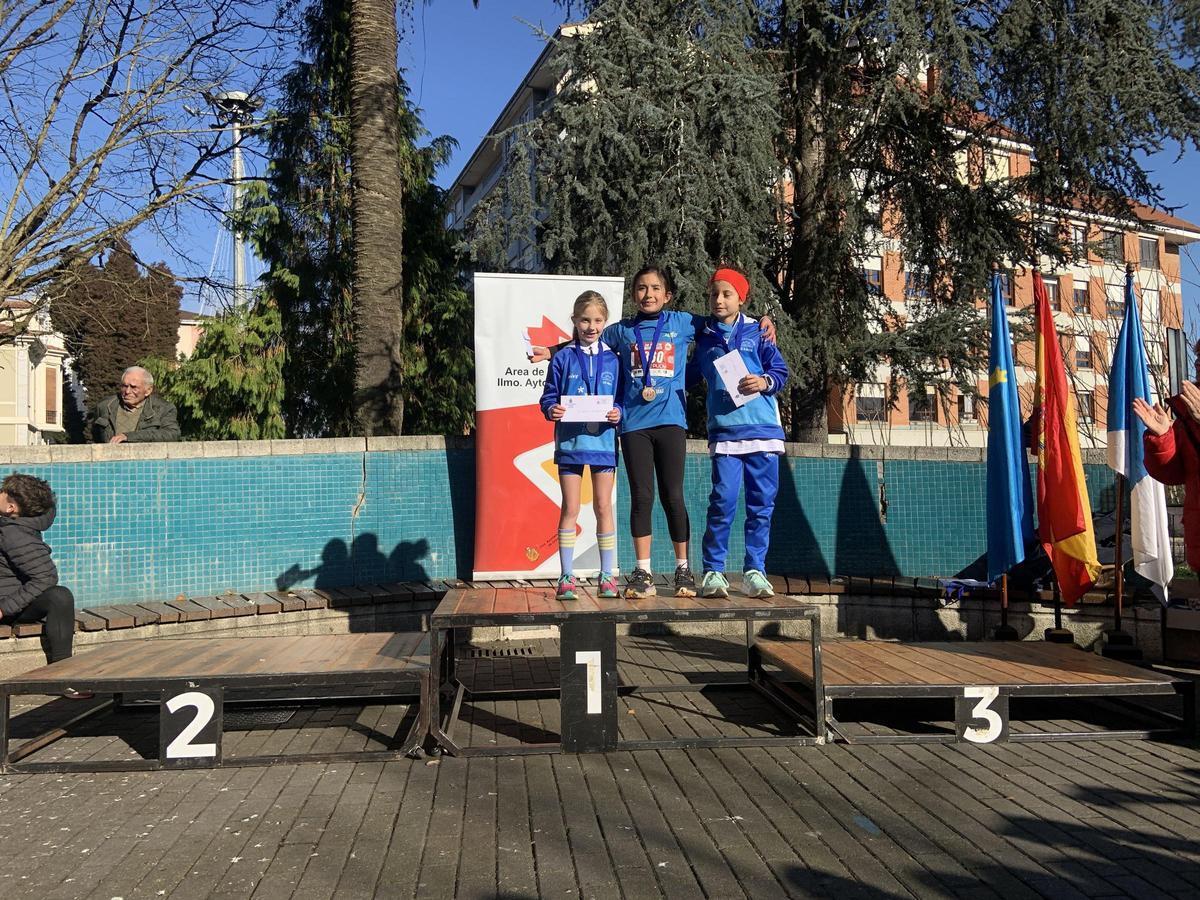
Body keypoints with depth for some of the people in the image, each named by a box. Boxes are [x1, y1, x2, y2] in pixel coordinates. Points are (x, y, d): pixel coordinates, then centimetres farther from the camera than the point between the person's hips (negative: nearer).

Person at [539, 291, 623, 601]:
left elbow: (622, 399, 8)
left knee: (603, 506, 4)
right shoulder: (562, 359, 4)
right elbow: (548, 397, 4)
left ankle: (607, 576, 14)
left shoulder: (613, 360, 7)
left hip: (603, 440, 1)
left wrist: (618, 413, -13)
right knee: (570, 508, 2)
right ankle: (567, 578, 8)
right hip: (569, 441, -1)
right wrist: (551, 410, -16)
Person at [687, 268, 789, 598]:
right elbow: (690, 375, 26)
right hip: (724, 430, 0)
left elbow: (781, 369, 6)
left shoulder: (757, 332, 8)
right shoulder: (703, 338, 13)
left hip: (763, 428, 0)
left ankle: (754, 571, 12)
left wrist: (765, 382, -13)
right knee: (723, 501, -10)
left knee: (762, 503, 3)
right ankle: (712, 571, 0)